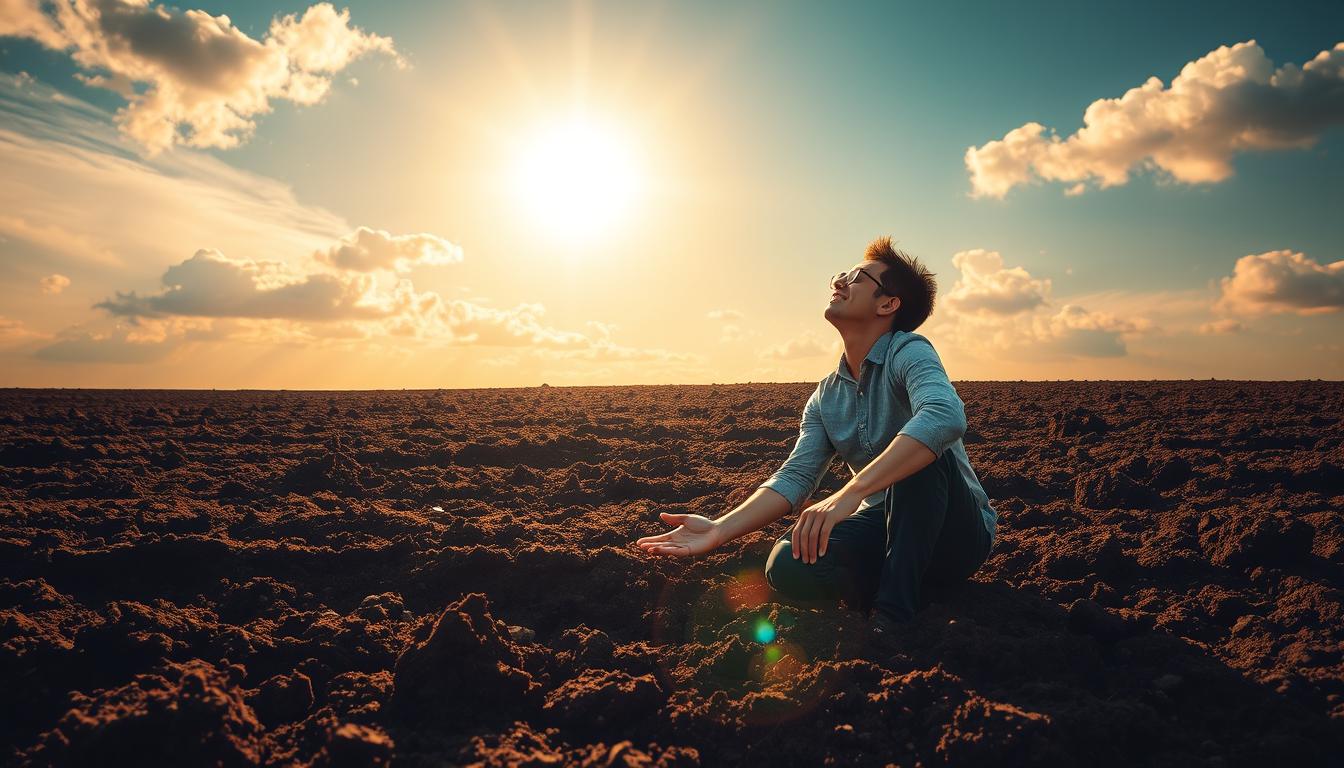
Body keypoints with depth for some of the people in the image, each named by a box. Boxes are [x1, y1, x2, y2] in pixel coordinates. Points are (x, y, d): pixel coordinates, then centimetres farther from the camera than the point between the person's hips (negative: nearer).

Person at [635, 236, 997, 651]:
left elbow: (944, 416, -37)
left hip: (958, 530, -3)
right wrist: (721, 530, -22)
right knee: (789, 566, -26)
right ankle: (913, 590, -4)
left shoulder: (908, 352, -14)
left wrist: (852, 491, -47)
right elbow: (794, 478, -6)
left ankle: (894, 610, -25)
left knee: (919, 456, -35)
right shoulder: (825, 398, 5)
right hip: (888, 525, 4)